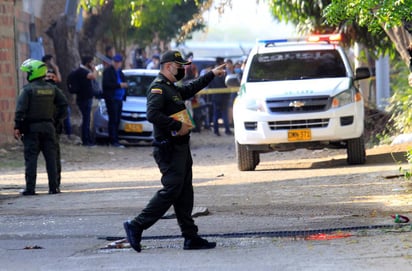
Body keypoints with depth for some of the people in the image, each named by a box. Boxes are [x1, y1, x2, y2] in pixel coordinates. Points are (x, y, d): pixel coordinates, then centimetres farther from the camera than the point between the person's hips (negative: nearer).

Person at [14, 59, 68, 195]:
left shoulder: (28, 89, -9)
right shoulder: (52, 88, 7)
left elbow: (21, 108, -15)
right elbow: (63, 104, 6)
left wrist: (17, 126, -13)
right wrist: (58, 119, 14)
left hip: (31, 128, -4)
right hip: (48, 126, 4)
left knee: (31, 158, -1)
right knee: (51, 157, 7)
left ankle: (30, 188, -4)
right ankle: (54, 187, 5)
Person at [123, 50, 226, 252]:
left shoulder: (173, 89, 20)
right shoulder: (158, 88, -11)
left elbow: (192, 88, 41)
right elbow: (152, 114, -26)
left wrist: (212, 74, 46)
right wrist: (178, 126, -22)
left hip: (180, 148, 10)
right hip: (168, 149, -10)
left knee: (185, 193, 7)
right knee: (170, 191, -14)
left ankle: (191, 237, 6)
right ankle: (136, 226, -10)